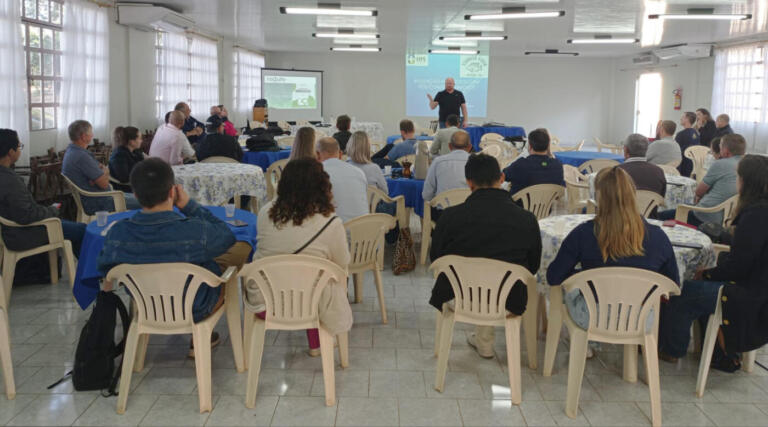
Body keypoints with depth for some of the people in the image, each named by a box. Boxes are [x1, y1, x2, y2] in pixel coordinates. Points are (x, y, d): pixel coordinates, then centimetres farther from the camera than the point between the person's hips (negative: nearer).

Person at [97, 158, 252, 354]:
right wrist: (189, 205, -15)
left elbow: (105, 269, -5)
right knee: (243, 247, 15)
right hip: (194, 311, -5)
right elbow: (227, 236, -13)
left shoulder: (117, 233, -24)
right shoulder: (194, 232, -35)